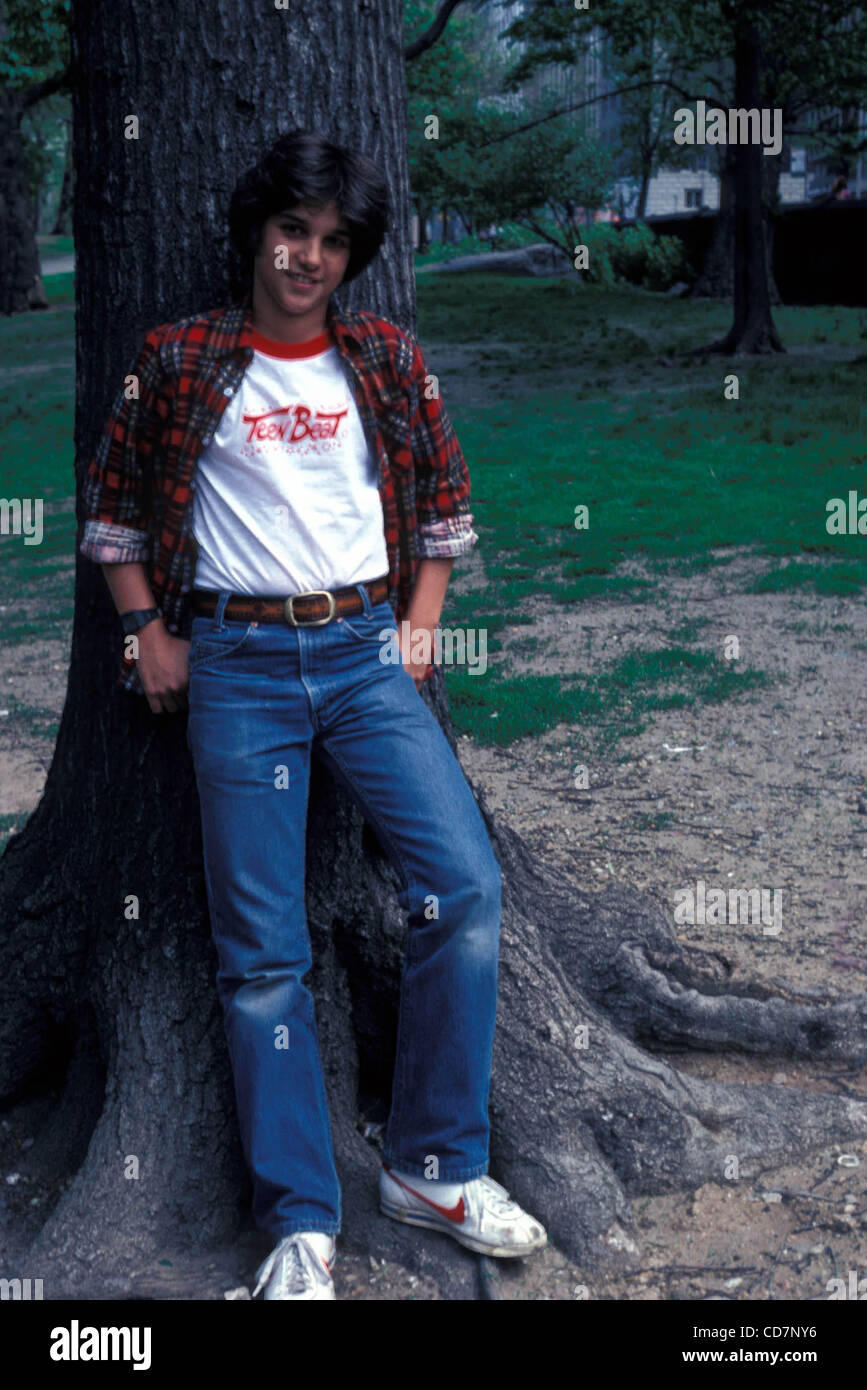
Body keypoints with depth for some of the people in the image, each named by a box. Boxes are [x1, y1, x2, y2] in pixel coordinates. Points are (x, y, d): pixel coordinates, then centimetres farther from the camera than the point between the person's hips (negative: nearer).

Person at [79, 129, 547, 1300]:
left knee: (467, 888, -11)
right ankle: (302, 1225, 8)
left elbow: (444, 496, 16)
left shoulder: (387, 357, 9)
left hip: (367, 652, 2)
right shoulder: (179, 359, 3)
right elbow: (112, 501, 11)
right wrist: (148, 631, 3)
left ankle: (436, 1166, 5)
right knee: (263, 950, -1)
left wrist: (419, 627, 7)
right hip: (238, 664, -2)